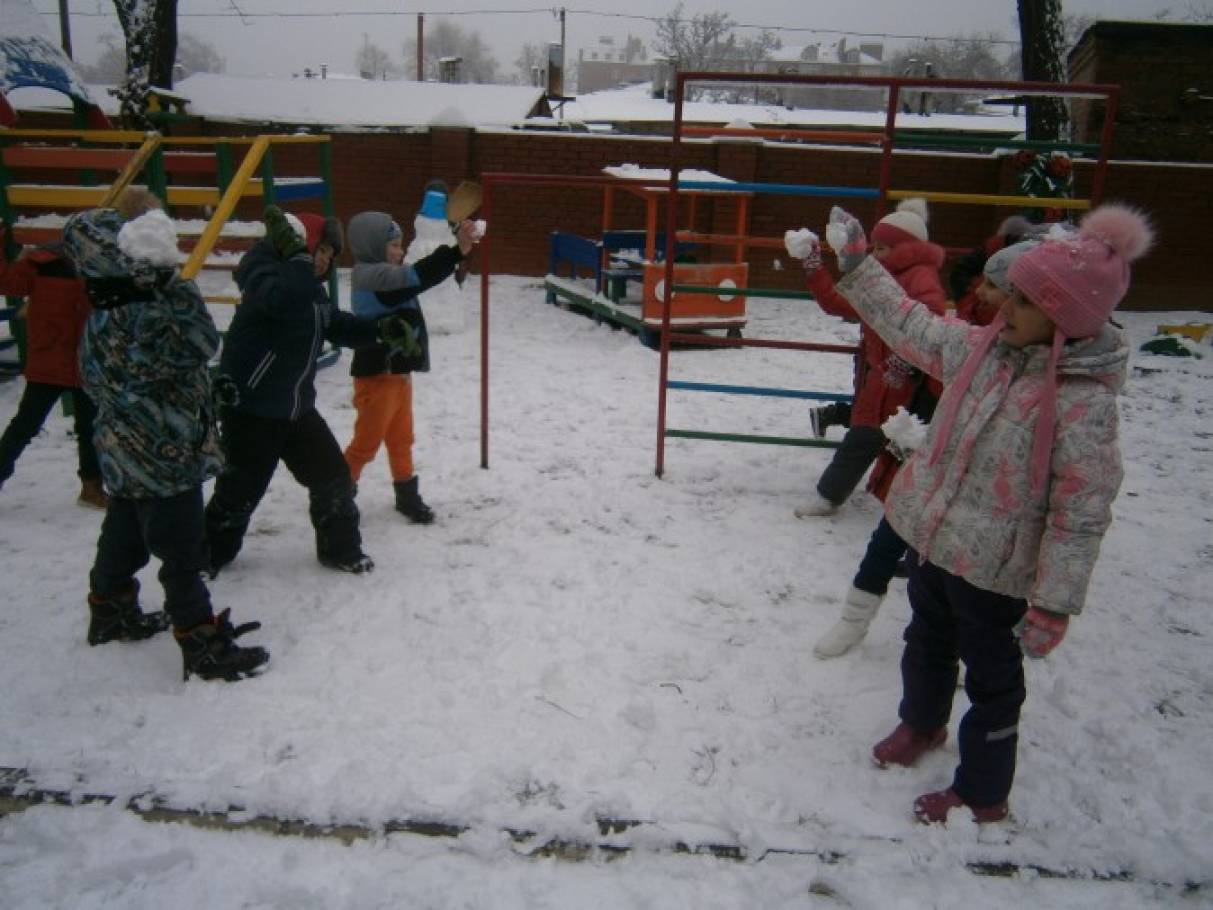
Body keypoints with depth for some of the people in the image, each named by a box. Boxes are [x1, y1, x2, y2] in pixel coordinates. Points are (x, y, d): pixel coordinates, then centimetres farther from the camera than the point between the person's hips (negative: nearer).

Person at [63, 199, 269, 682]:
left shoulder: (103, 314, -3)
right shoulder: (151, 321, -28)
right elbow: (204, 343, -19)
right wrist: (175, 287, -13)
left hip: (125, 454, 9)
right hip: (165, 457, -9)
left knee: (124, 535, 26)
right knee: (182, 552, -1)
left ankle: (110, 610, 44)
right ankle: (203, 646, 8)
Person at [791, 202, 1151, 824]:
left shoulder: (1086, 403, -24)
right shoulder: (985, 348, -5)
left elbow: (1080, 514, -22)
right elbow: (911, 326, 10)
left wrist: (1053, 604, -20)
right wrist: (856, 267, 10)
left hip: (992, 568, -7)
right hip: (932, 537, 7)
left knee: (991, 678, 13)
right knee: (927, 642, 29)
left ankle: (982, 794, 34)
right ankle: (921, 722, 57)